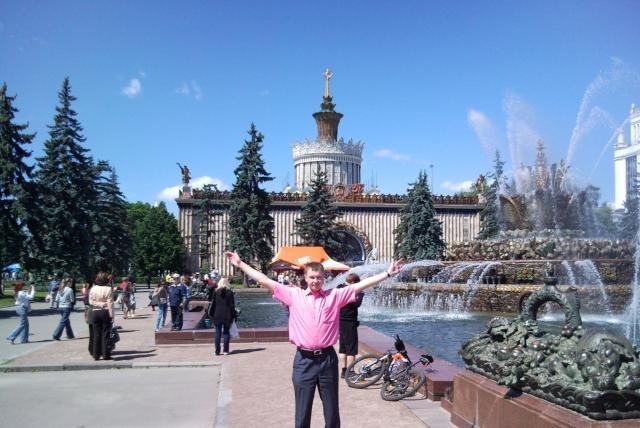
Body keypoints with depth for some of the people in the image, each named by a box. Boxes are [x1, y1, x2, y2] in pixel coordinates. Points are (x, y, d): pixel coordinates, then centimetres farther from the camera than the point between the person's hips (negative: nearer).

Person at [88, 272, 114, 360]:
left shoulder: (93, 289, 1)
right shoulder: (108, 289, -10)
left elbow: (91, 301, 4)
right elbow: (110, 303, -11)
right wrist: (111, 315, -8)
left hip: (95, 313, 3)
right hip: (105, 312, -3)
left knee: (96, 334, 8)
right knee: (105, 334, 2)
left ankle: (96, 355, 12)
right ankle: (106, 354, 4)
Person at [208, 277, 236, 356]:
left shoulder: (216, 292, -2)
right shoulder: (230, 292, -1)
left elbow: (213, 304, 0)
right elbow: (232, 305, 1)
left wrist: (211, 314, 8)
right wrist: (233, 316, 7)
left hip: (217, 315, 0)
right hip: (227, 316, 0)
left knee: (218, 333, 5)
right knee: (226, 333, 8)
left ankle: (217, 351, 4)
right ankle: (225, 350, 6)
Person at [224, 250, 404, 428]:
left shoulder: (335, 295, 4)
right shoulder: (294, 294, 3)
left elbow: (361, 284, 0)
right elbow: (265, 281, 3)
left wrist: (387, 273, -5)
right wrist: (240, 264, 2)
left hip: (327, 359, 1)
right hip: (304, 360, 0)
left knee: (332, 411, 12)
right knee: (302, 413, 9)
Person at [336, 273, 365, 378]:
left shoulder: (339, 288, 10)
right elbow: (357, 303, -27)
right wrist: (361, 295, -11)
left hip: (340, 321, 9)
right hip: (349, 322, -9)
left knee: (342, 348, 15)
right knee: (351, 349, -3)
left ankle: (343, 370, 21)